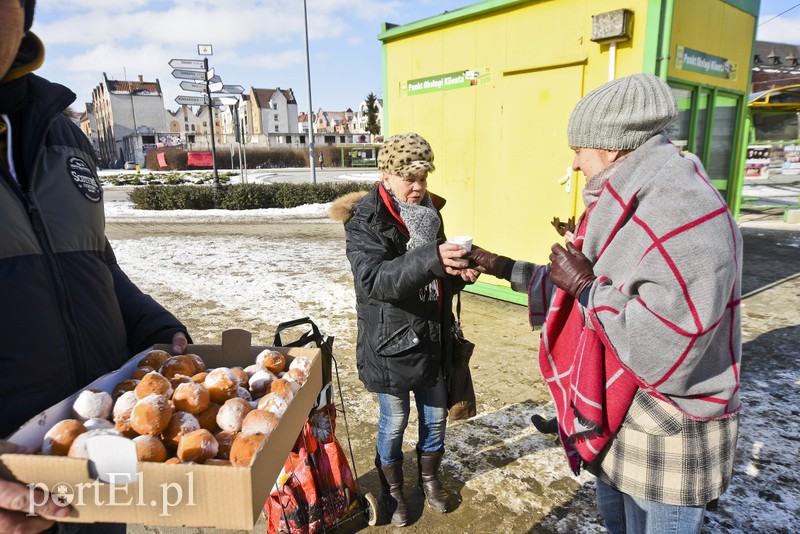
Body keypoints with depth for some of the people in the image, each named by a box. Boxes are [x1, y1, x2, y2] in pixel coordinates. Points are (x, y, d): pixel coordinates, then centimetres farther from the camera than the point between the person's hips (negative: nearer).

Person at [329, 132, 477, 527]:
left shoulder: (430, 212, 4)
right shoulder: (365, 221, -16)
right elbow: (372, 278, -32)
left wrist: (460, 275, -9)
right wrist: (430, 259, -45)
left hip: (433, 340, 6)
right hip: (391, 343, -5)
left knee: (436, 416, 19)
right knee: (394, 422, 12)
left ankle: (429, 478, 45)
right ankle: (392, 490, 39)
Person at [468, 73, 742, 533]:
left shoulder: (688, 219, -28)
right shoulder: (629, 207, 3)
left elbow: (664, 357, -35)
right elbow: (587, 287, 10)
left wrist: (584, 285, -25)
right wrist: (504, 267, 8)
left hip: (666, 443, -9)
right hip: (613, 420, 9)